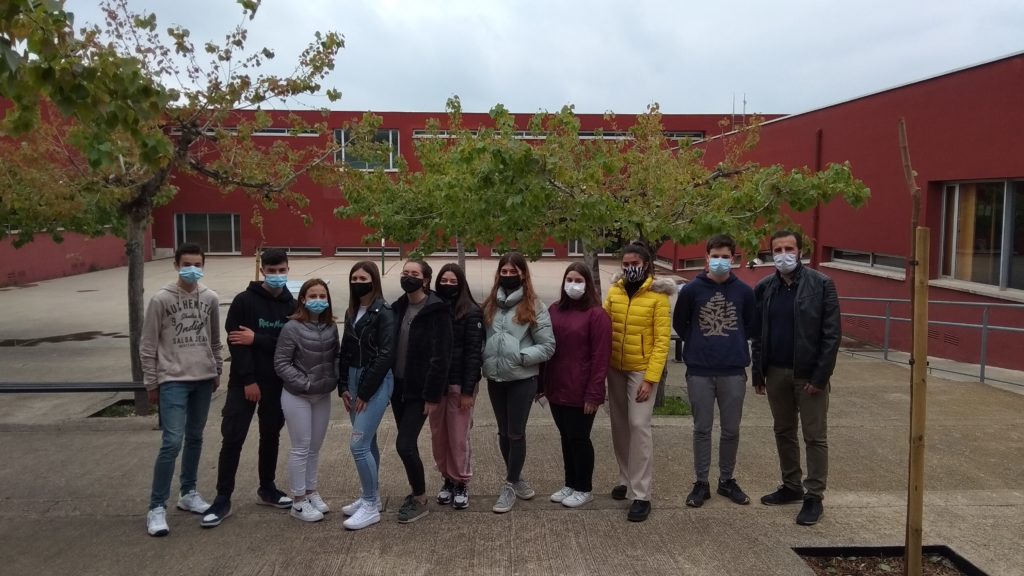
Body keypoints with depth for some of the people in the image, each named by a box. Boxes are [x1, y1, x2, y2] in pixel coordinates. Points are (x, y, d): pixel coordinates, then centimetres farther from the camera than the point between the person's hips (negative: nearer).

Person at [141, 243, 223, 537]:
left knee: (195, 438, 14)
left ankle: (188, 494, 29)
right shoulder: (161, 300, -8)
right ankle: (157, 508, -2)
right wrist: (151, 383, -3)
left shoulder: (210, 298, 3)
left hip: (203, 379, 4)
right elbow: (148, 346, -4)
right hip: (173, 380, -4)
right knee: (172, 442, -11)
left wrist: (217, 371, 15)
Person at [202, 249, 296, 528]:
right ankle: (223, 499, 6)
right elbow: (236, 343, -12)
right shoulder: (244, 301, -7)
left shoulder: (291, 306, 3)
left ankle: (267, 489, 29)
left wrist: (257, 339, -17)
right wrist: (248, 380, -16)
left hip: (276, 383, 4)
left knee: (271, 437, 14)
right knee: (233, 439, -3)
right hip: (244, 382, -3)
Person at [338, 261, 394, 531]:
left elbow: (386, 355, -17)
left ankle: (371, 506, 2)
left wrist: (365, 391, -15)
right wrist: (343, 387, 5)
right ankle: (370, 497, 26)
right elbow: (345, 351, 14)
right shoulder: (351, 312, 11)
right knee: (367, 442, 14)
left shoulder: (383, 312, -12)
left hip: (377, 383, -7)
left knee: (358, 444, -10)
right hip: (354, 380, 7)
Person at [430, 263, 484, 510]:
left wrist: (468, 390, -14)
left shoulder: (471, 312, -6)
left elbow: (474, 352, -10)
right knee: (438, 436, 10)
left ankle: (461, 483, 16)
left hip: (459, 384, -4)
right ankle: (447, 479, 26)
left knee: (459, 437, 1)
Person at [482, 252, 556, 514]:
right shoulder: (490, 305, 7)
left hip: (522, 379, -4)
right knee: (504, 432, 14)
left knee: (516, 432, 2)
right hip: (495, 379, 5)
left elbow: (548, 346, -7)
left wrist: (520, 356, -17)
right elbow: (481, 338, 13)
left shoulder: (534, 307, -6)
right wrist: (486, 361, -3)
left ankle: (510, 485, 15)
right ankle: (515, 478, 32)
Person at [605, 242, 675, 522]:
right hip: (615, 368, 5)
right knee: (619, 425, 12)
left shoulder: (658, 296, -10)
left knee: (639, 426, -10)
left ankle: (641, 495, -4)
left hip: (642, 370, -5)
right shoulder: (614, 292, 4)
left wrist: (651, 378, -18)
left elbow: (662, 340, -12)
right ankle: (626, 479, 29)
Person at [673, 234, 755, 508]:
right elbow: (679, 323, 9)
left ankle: (727, 480, 26)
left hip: (734, 371, 1)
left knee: (731, 429, 9)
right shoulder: (691, 289, -3)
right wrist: (696, 345, 7)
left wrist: (735, 345, 7)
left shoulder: (744, 291, 0)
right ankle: (701, 483, 18)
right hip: (699, 371, -1)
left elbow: (751, 324, 13)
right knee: (702, 429, 7)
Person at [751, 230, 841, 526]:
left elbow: (832, 333, -9)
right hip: (776, 372, 5)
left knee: (815, 436, 2)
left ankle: (814, 497, 11)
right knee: (783, 432, 15)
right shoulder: (763, 288, 6)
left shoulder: (821, 284, -7)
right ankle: (791, 486, 29)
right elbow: (757, 333, 9)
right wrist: (757, 372, 4)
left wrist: (820, 376, -13)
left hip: (808, 374, -4)